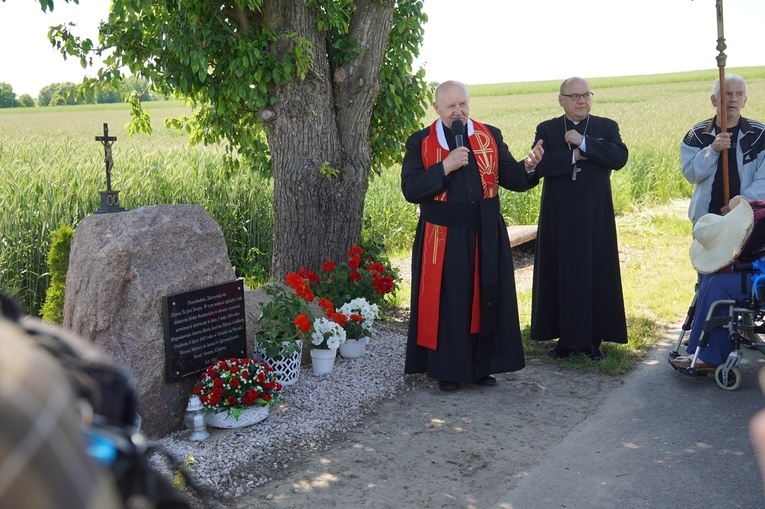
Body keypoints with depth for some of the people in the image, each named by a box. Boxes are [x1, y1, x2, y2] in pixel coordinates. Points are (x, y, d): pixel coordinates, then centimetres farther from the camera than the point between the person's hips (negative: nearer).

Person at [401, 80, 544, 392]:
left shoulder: (490, 136, 5)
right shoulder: (420, 143, -2)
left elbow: (511, 179, 0)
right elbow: (410, 190, -11)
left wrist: (527, 167, -21)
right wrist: (445, 167, -20)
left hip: (485, 236, 3)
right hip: (442, 239, -2)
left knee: (485, 301, 9)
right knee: (446, 304, 3)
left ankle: (482, 365, 23)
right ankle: (447, 369, 17)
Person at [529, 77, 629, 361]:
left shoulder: (607, 127, 7)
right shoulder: (546, 129, 6)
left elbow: (620, 157, -11)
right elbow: (540, 164, -10)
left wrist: (583, 142, -14)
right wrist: (575, 156, -14)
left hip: (595, 217, 0)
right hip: (558, 217, 0)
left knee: (596, 275, 2)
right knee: (560, 276, 3)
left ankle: (593, 338, 14)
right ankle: (565, 337, 14)